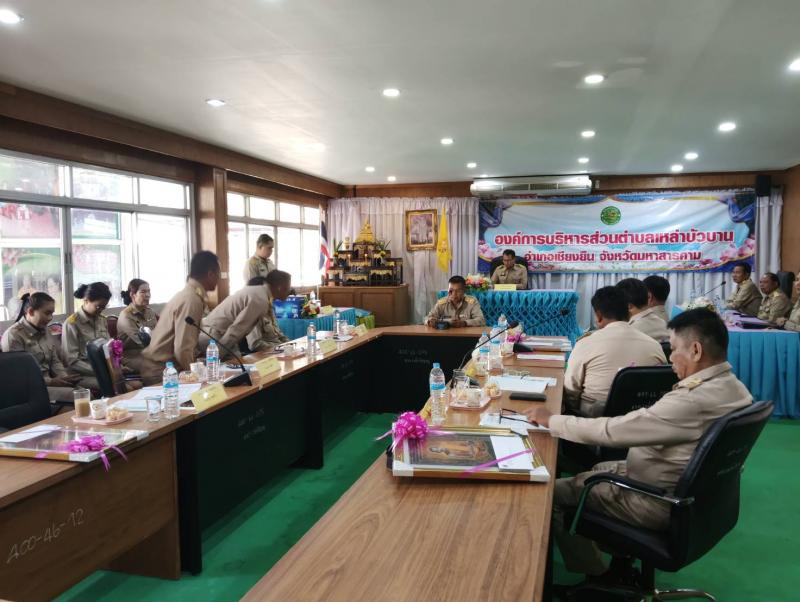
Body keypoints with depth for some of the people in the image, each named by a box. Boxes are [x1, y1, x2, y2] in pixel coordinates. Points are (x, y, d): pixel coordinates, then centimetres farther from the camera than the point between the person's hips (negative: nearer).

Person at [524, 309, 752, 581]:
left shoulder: (695, 401, -32)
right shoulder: (734, 388, -2)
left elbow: (611, 430, -29)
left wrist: (552, 420, -18)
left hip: (660, 503, -10)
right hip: (692, 492, 10)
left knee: (554, 493, -1)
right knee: (599, 470, 27)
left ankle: (596, 579, 17)